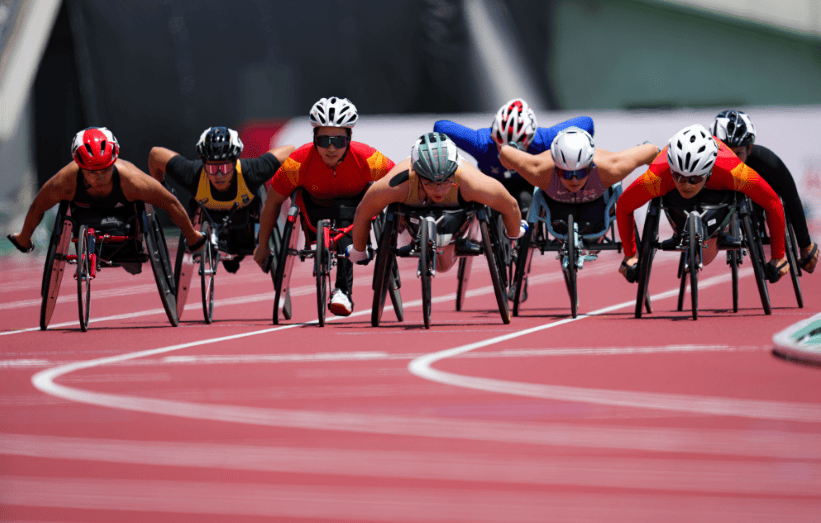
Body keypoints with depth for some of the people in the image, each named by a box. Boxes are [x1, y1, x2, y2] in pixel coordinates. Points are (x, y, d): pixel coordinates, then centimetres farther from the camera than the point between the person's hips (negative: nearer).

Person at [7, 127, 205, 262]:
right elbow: (37, 208, -19)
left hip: (122, 211, -1)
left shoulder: (131, 179, -43)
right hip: (86, 210, 1)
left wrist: (192, 237, -13)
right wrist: (23, 240, -2)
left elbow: (171, 203, -27)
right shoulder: (65, 181, -40)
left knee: (133, 268, -5)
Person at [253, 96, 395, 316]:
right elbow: (272, 203, -12)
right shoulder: (298, 162, -28)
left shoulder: (368, 160, -30)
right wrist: (262, 246, -3)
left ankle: (343, 291, -37)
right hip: (317, 206, 2)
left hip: (355, 206, -2)